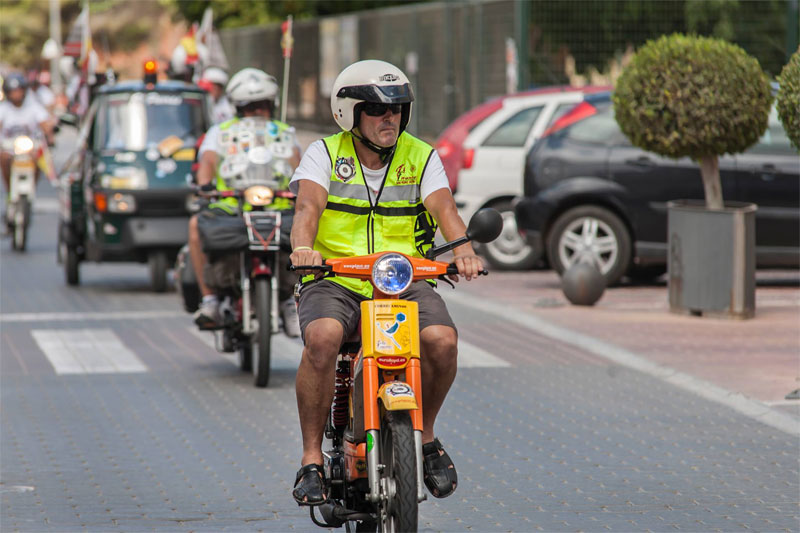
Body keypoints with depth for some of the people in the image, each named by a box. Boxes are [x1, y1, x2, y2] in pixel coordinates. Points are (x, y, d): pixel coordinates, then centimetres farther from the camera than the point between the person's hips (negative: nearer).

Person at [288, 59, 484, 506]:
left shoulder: (421, 157, 8)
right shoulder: (324, 154, 4)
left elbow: (444, 208, -8)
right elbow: (308, 205, -14)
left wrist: (463, 249, -30)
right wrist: (303, 247, -37)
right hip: (334, 282, -2)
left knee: (442, 339, -27)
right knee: (322, 338, -34)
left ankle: (425, 432, 4)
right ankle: (312, 458, -20)